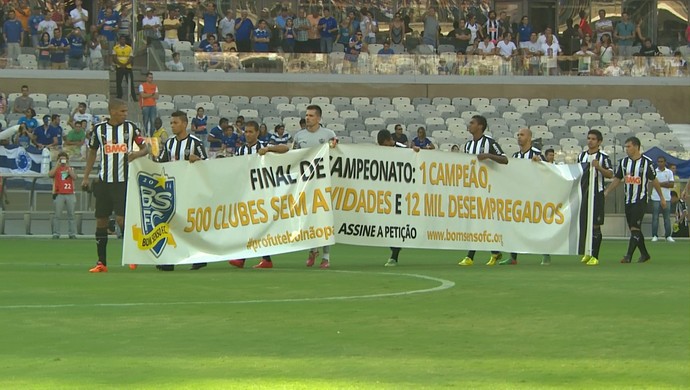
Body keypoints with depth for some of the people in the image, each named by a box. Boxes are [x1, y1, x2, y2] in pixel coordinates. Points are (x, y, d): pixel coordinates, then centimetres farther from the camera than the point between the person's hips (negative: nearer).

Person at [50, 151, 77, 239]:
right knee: (57, 215, -6)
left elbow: (74, 177, -3)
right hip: (59, 195, -2)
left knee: (71, 215, 2)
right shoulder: (56, 168, 10)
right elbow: (50, 174, -11)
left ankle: (72, 233, 4)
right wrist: (57, 164, -10)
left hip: (70, 195, 2)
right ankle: (56, 233, -5)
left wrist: (67, 167, -7)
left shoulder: (71, 169, 15)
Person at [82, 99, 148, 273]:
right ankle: (101, 262, 10)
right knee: (101, 221, 3)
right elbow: (92, 152, 16)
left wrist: (137, 154, -18)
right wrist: (86, 176, 13)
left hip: (124, 181, -2)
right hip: (104, 180, 2)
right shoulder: (99, 129, 3)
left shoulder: (130, 127, 1)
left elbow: (145, 147, 5)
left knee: (121, 219, -11)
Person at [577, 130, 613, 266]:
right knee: (584, 224, 8)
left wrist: (598, 167, -26)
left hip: (597, 194, -6)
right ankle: (587, 253, 19)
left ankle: (595, 256, -4)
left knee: (595, 225, -6)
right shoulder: (582, 156, 13)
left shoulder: (603, 156, -5)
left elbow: (610, 174, -12)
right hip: (583, 193, 6)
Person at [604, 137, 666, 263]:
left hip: (641, 200, -5)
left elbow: (654, 181, 3)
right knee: (633, 229, 10)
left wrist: (662, 197, 8)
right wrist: (605, 193, 6)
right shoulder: (623, 162, 6)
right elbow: (617, 180, 13)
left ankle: (628, 255, -19)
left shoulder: (647, 162, -6)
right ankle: (644, 254, 23)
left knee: (635, 228, -14)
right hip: (628, 200, 5)